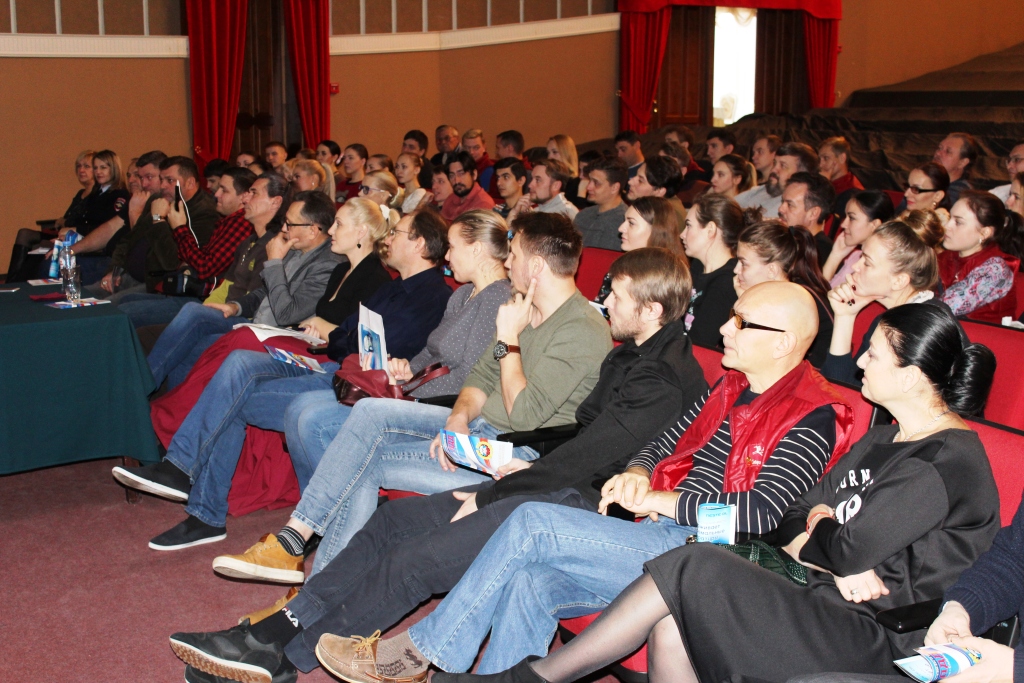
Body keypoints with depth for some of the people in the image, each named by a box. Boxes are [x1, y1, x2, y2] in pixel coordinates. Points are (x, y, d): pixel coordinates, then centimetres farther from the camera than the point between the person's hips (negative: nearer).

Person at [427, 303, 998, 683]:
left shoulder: (950, 460, -11)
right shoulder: (886, 438, 19)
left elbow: (848, 549, -17)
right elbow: (794, 519, 14)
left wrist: (811, 543, 4)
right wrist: (818, 523, -9)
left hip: (874, 634, -8)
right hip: (822, 603, 8)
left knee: (692, 570, -21)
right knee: (672, 629, -19)